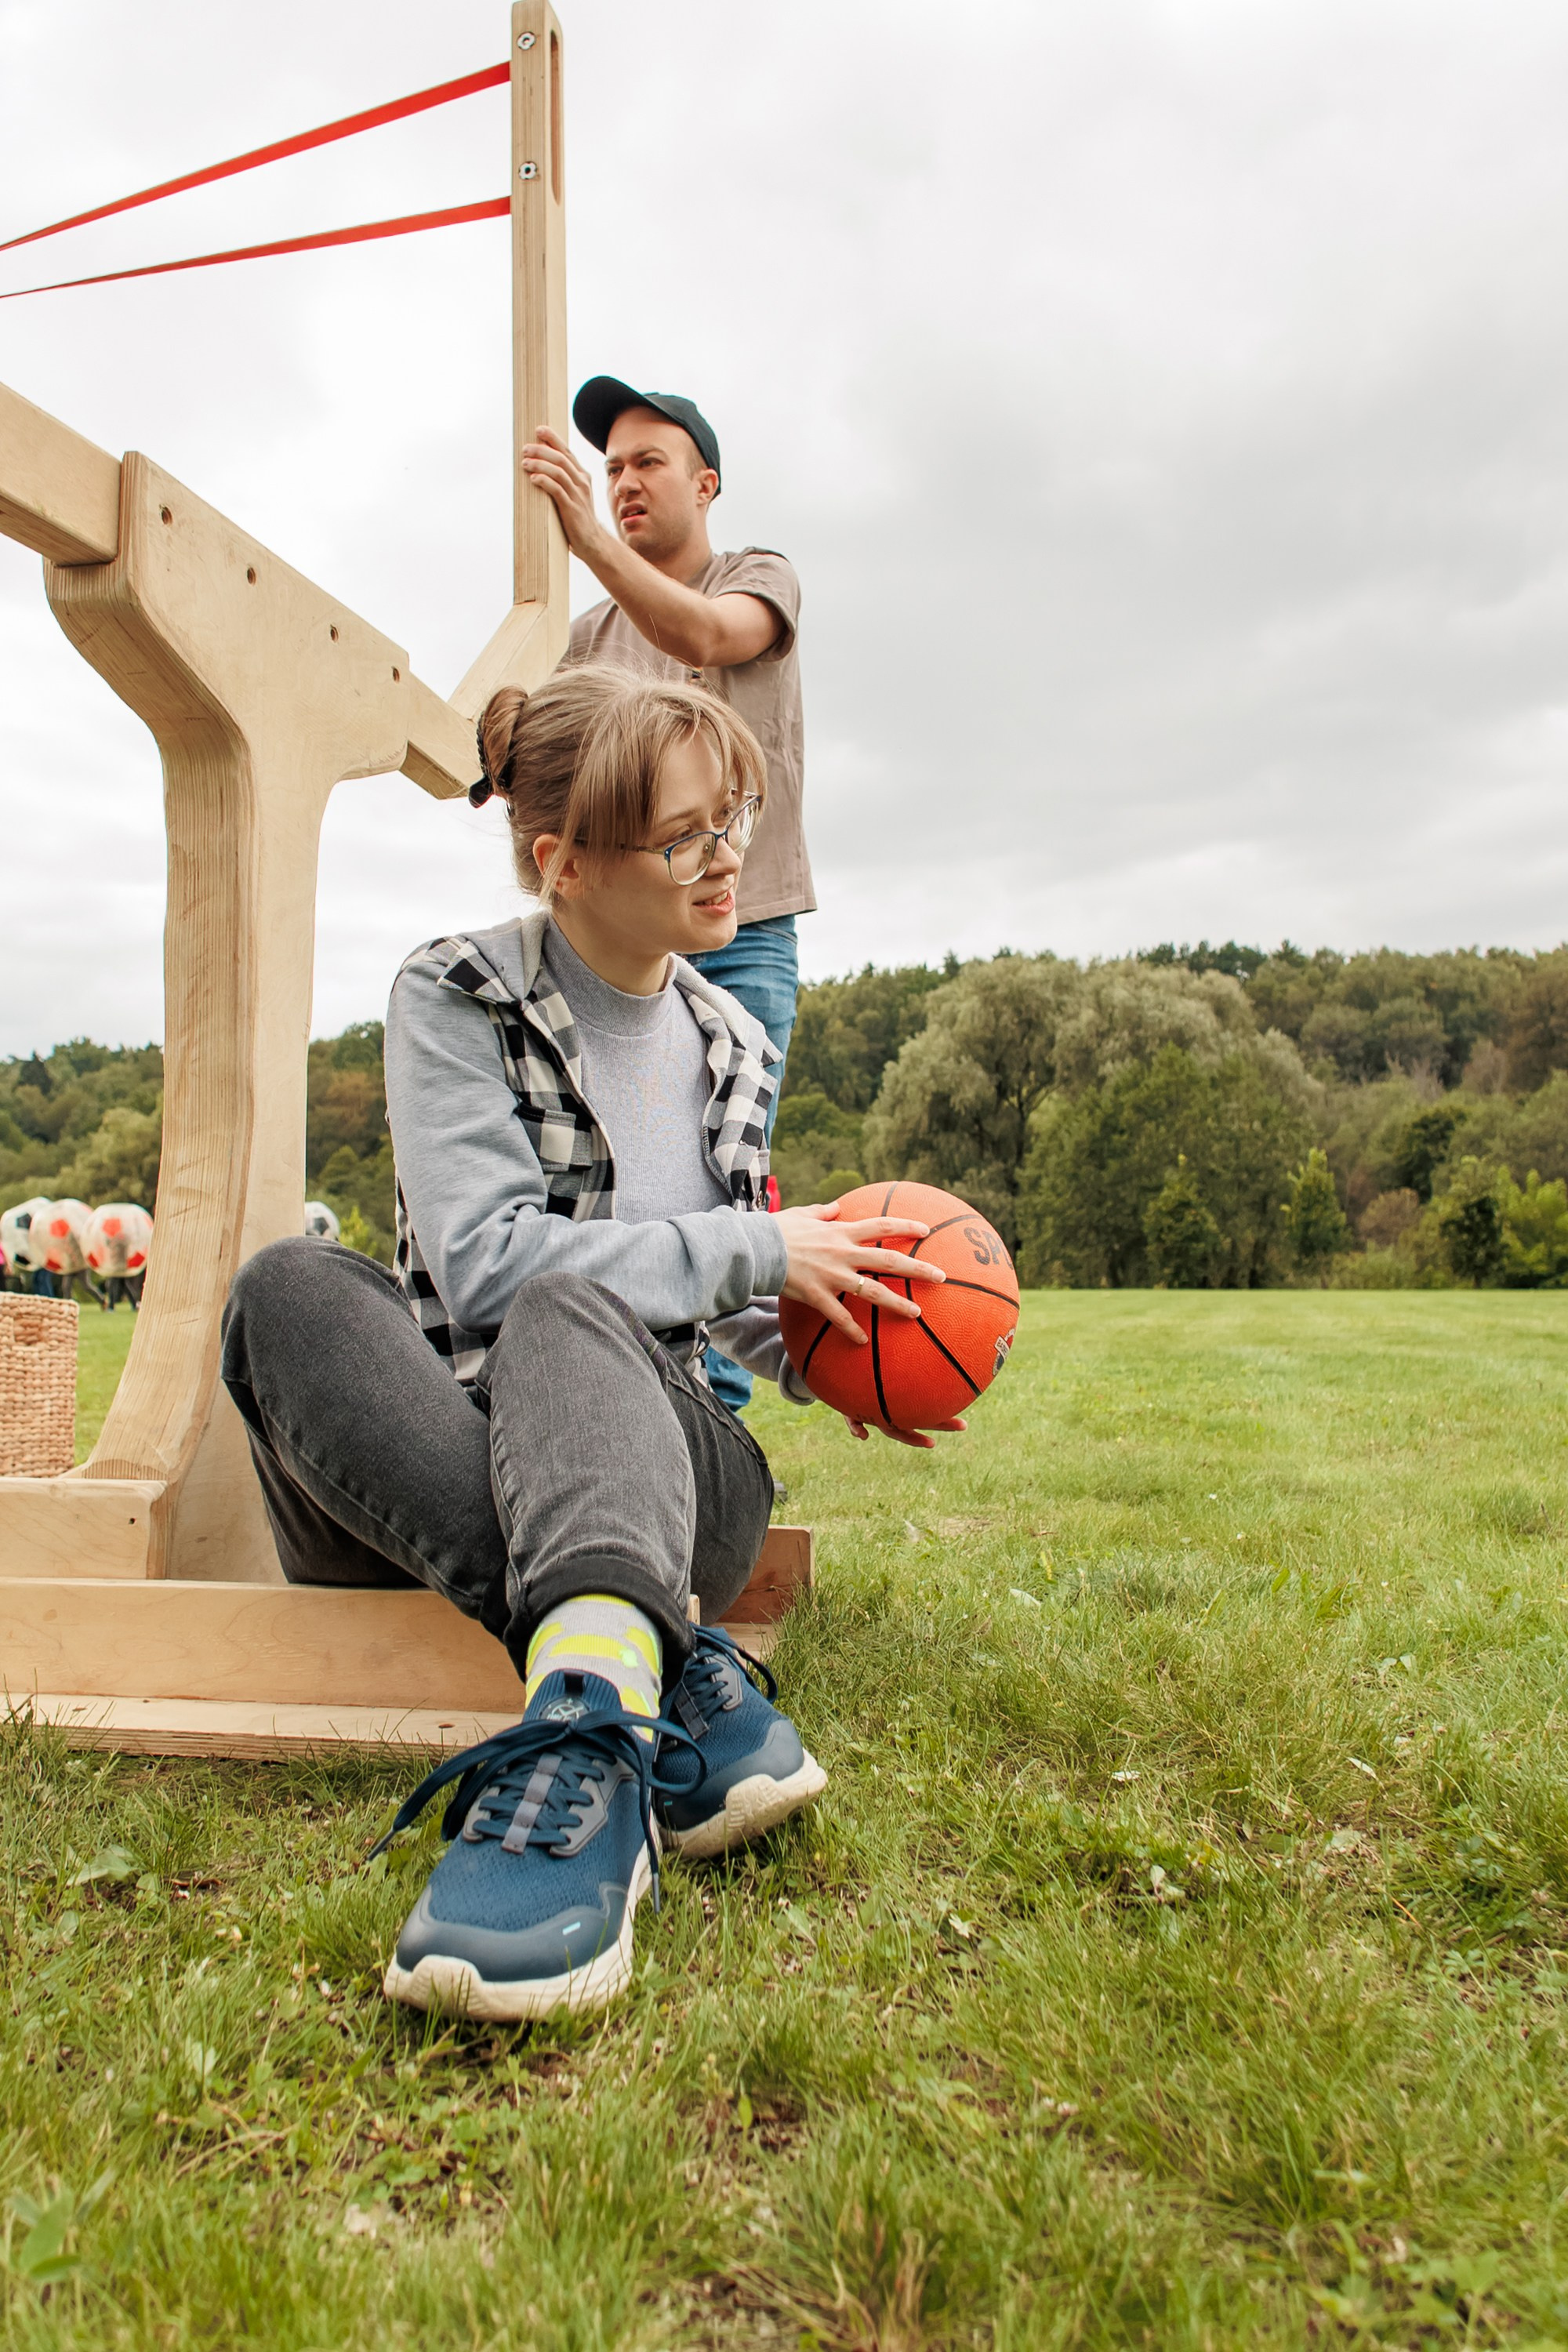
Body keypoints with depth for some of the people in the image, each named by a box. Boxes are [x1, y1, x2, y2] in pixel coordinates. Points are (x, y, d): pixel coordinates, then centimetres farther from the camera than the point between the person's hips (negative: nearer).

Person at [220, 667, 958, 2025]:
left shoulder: (734, 1047, 13)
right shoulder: (455, 998, -2)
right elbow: (480, 1263, -15)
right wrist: (752, 1249, -15)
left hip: (642, 1466, 2)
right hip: (406, 1494, -1)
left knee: (567, 1315, -31)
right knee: (290, 1286, -31)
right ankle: (676, 1675, -43)